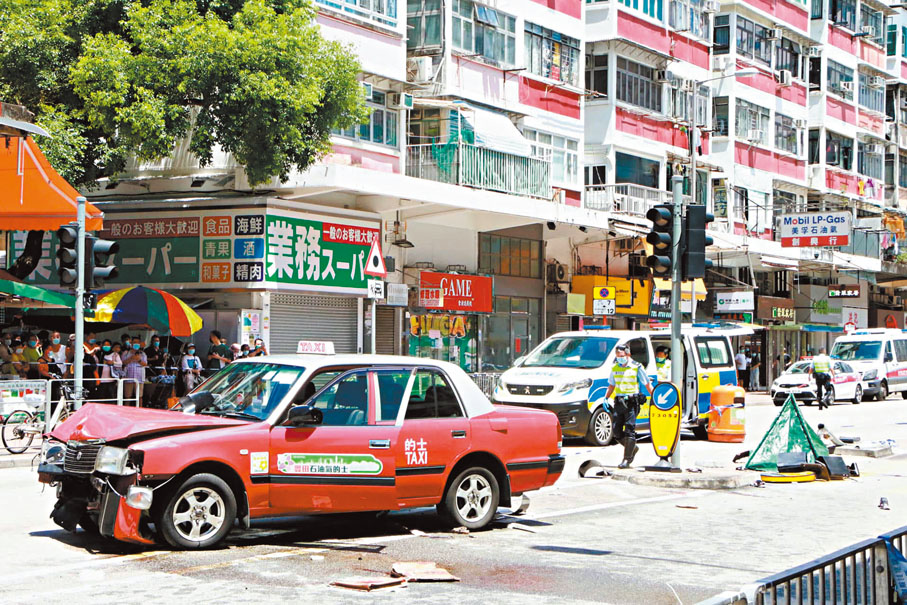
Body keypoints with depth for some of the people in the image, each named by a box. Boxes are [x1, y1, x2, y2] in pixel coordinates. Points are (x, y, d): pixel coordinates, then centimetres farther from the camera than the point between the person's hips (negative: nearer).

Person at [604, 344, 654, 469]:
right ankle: (633, 448, 26)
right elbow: (611, 386, 23)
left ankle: (626, 459, -6)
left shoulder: (637, 367, -2)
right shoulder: (615, 368, 12)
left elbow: (648, 385, 1)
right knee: (616, 430, 4)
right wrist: (606, 399, 11)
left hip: (632, 402, -6)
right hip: (619, 402, 6)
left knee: (629, 430, -9)